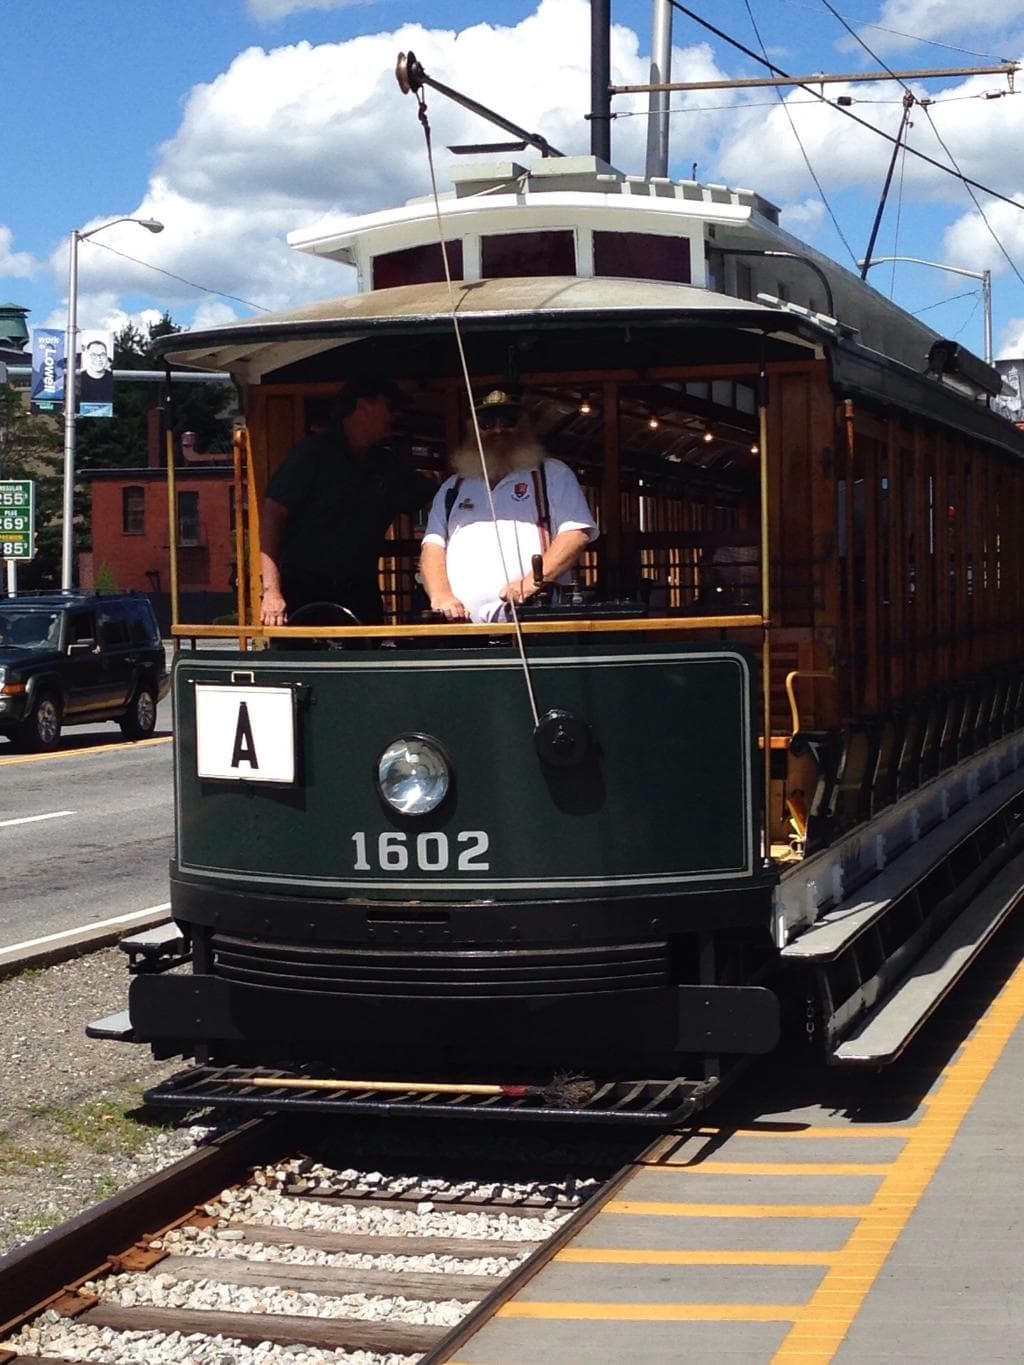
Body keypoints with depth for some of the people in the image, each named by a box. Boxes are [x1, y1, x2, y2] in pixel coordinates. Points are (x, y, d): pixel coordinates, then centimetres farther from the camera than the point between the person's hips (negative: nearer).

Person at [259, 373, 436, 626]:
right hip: (304, 594, -5)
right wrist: (271, 591, -20)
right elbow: (272, 516, -10)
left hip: (361, 596, 5)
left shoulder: (388, 465, 15)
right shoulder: (313, 452, -3)